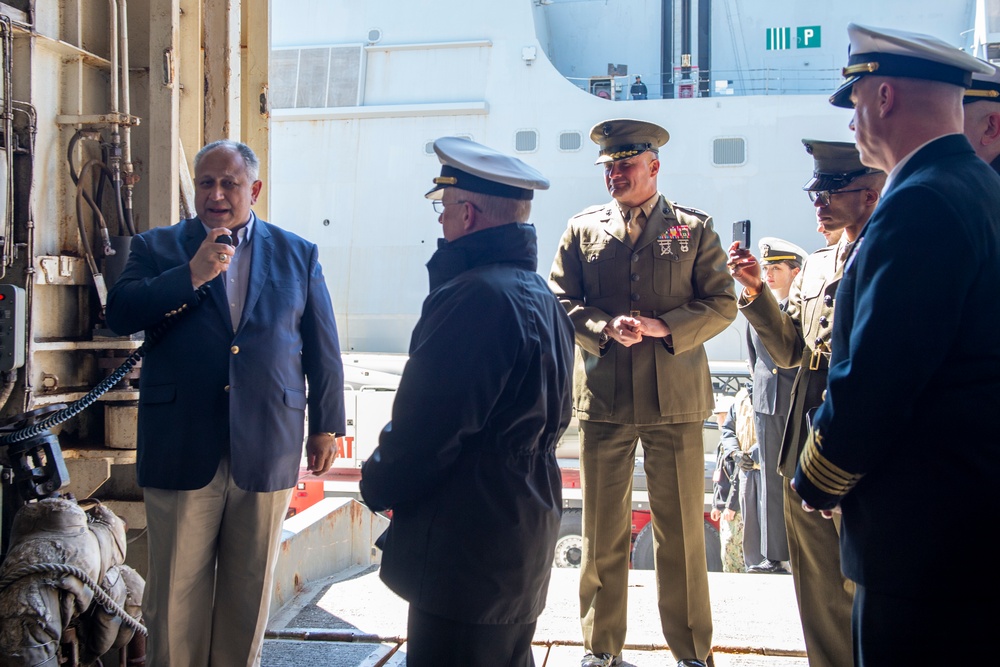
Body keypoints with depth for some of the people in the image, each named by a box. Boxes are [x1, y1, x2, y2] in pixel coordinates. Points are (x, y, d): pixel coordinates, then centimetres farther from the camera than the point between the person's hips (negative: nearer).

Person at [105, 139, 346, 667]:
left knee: (249, 590, 12)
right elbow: (119, 315, -8)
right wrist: (192, 275, -16)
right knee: (176, 592, 6)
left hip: (267, 451, 1)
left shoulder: (298, 255, 9)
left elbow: (323, 349, 10)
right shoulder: (156, 247, 7)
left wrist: (326, 426, 9)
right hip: (181, 450, -1)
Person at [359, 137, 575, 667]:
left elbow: (422, 428, -21)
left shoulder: (474, 295, -21)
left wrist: (378, 487, -1)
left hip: (468, 553, -10)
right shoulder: (543, 298, 11)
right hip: (528, 540, 10)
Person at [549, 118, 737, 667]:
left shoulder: (695, 228, 6)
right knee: (602, 531, 8)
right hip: (603, 399, 1)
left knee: (681, 531, 5)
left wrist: (662, 327, -12)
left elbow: (722, 304, 2)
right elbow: (559, 301, 7)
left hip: (675, 398, -1)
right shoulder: (583, 228, 10)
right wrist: (605, 327, -11)